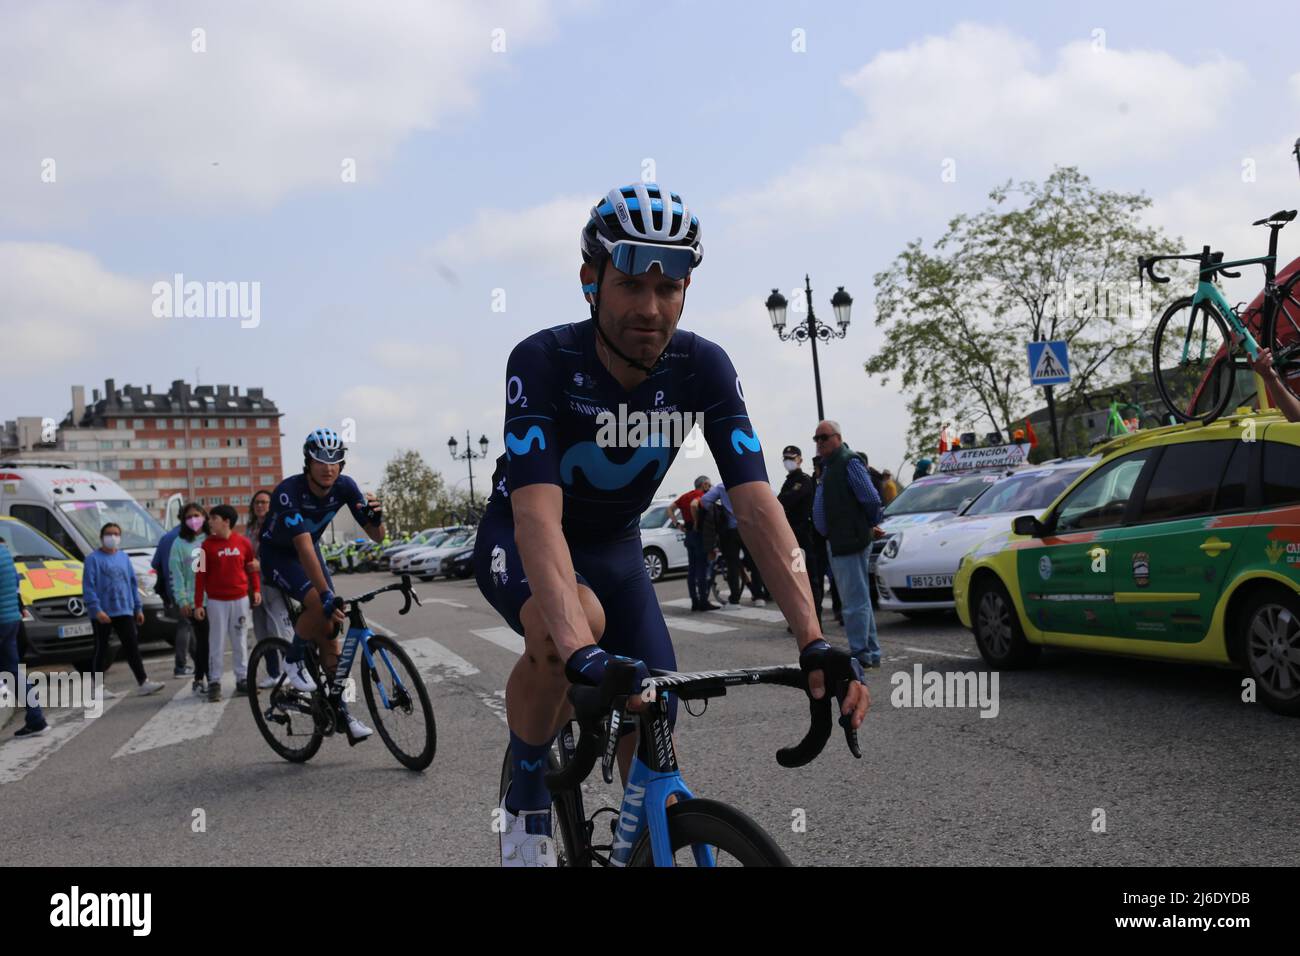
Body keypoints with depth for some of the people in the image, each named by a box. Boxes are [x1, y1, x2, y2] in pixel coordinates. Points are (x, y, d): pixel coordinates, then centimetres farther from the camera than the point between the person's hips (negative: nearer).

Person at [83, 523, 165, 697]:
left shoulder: (124, 558, 11)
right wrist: (96, 609, -19)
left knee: (132, 646, 1)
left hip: (124, 611, 4)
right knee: (101, 649, 5)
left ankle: (142, 682, 1)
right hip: (102, 614, -4)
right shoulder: (93, 559, -5)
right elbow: (88, 587, -11)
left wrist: (138, 608, 13)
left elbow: (133, 584, 15)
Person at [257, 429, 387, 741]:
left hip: (309, 550, 5)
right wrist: (326, 595, -51)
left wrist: (376, 517, -40)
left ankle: (338, 706, 1)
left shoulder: (344, 487, -19)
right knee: (320, 606, -30)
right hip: (277, 554, -5)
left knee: (330, 627, -6)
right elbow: (303, 548, -42)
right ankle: (293, 659, -2)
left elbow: (376, 536, -16)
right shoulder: (289, 492, -34)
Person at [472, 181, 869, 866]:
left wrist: (815, 643, -39)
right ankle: (526, 806, -10)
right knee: (574, 622, -36)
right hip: (520, 544, -4)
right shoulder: (543, 360, -31)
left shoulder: (702, 368, -21)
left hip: (614, 546, 4)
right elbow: (538, 513, -43)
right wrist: (583, 655, -57)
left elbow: (756, 504, -28)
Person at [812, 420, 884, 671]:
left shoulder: (850, 462, -11)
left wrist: (869, 525, -1)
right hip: (837, 544, 11)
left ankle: (860, 654, -5)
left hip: (851, 542, -11)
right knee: (858, 599, 15)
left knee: (855, 600, -8)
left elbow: (872, 500, -16)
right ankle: (871, 653, 23)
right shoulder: (830, 466, 19)